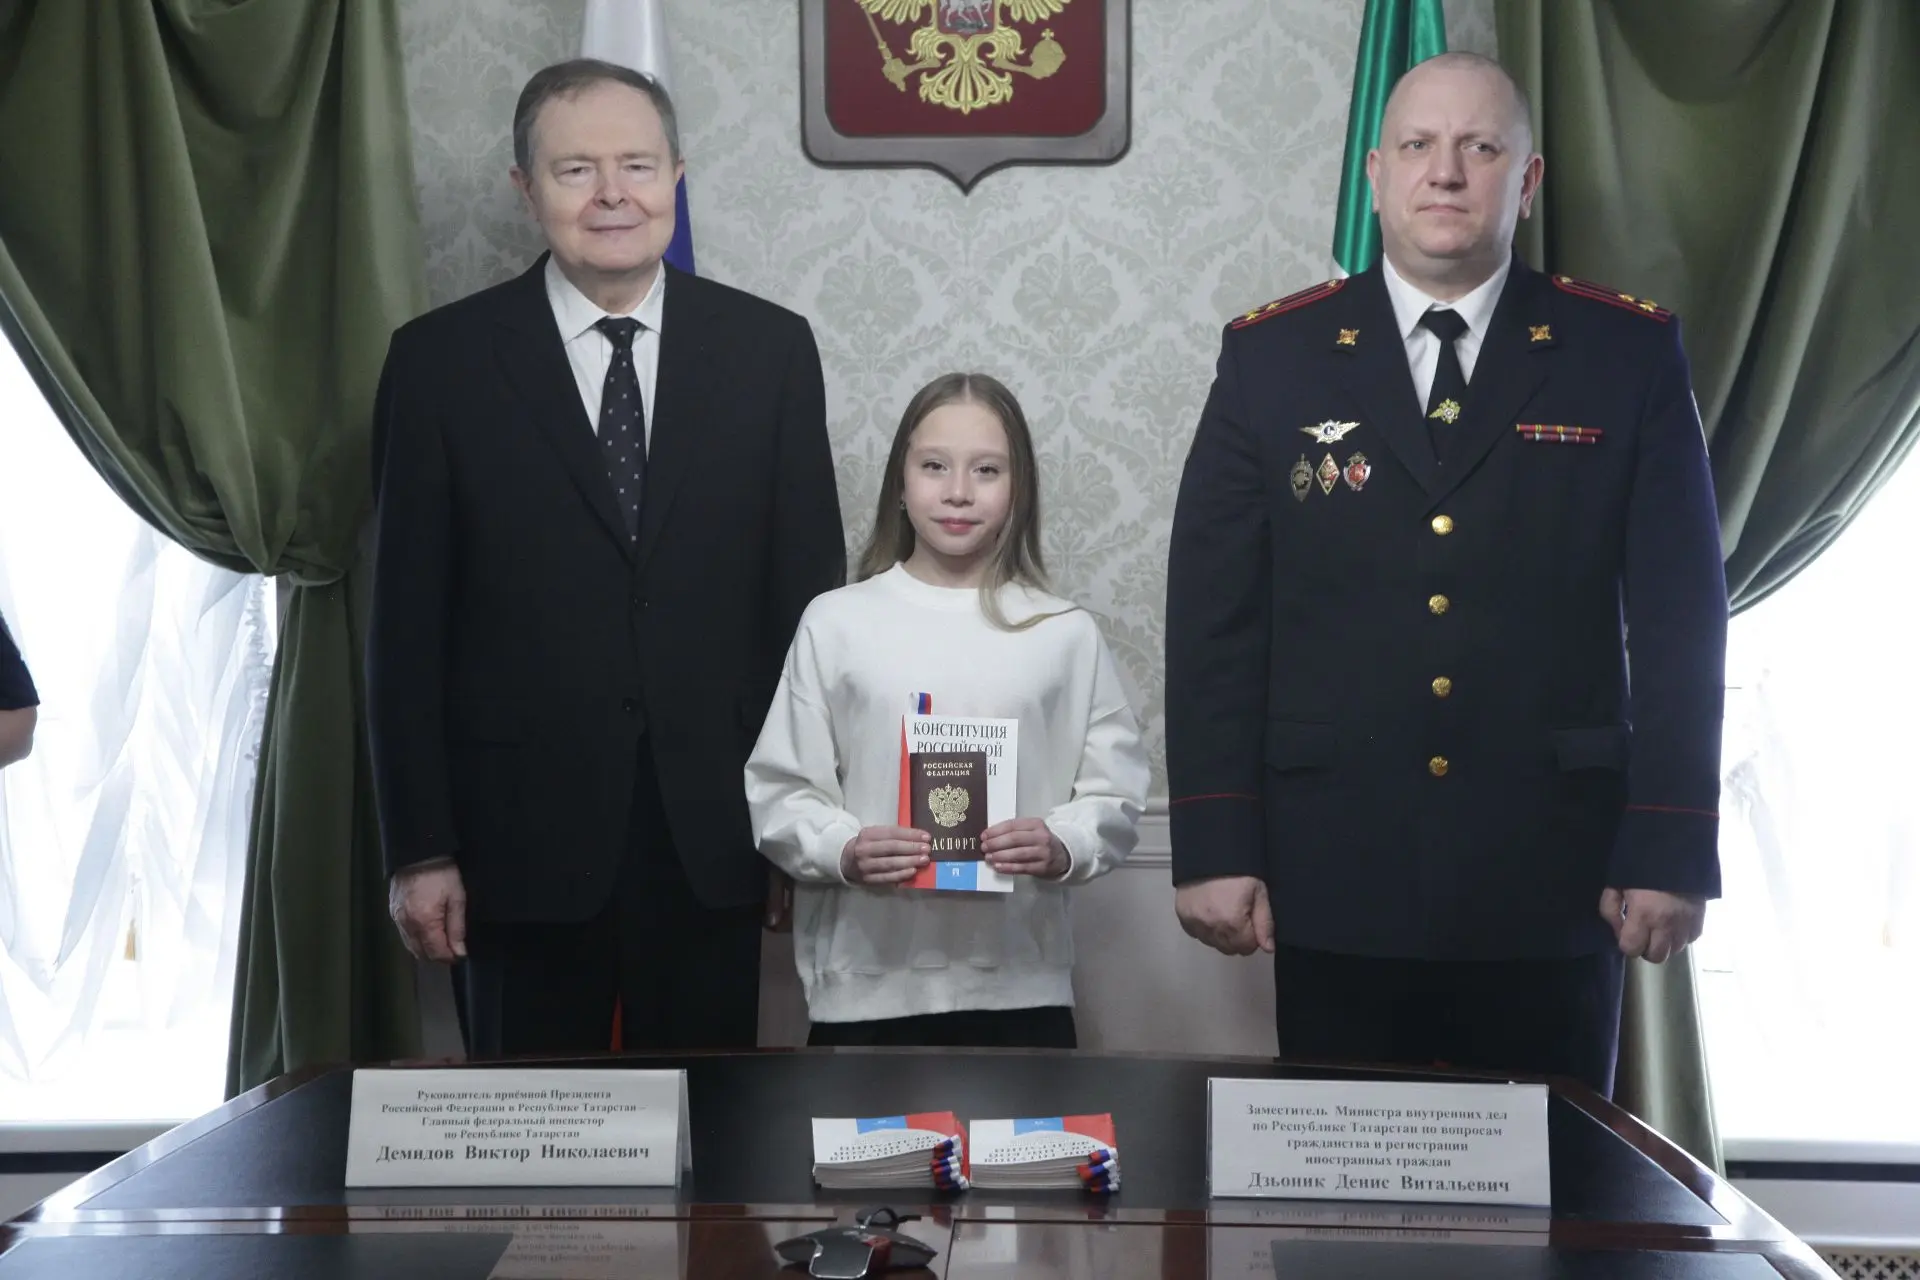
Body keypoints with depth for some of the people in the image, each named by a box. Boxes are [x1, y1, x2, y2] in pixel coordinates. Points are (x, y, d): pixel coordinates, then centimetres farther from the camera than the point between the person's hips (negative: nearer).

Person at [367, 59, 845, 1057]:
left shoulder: (768, 348, 3)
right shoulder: (442, 360, -1)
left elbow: (806, 590, 4)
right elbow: (407, 624, -1)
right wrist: (419, 849, -3)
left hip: (713, 829, 1)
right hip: (523, 833, -1)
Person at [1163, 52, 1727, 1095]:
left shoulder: (1629, 354, 4)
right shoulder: (1271, 355, 4)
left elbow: (1679, 616, 2)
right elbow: (1214, 616, 1)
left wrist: (1671, 847, -4)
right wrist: (1214, 844, -4)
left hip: (1553, 887, 0)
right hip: (1335, 883, 0)